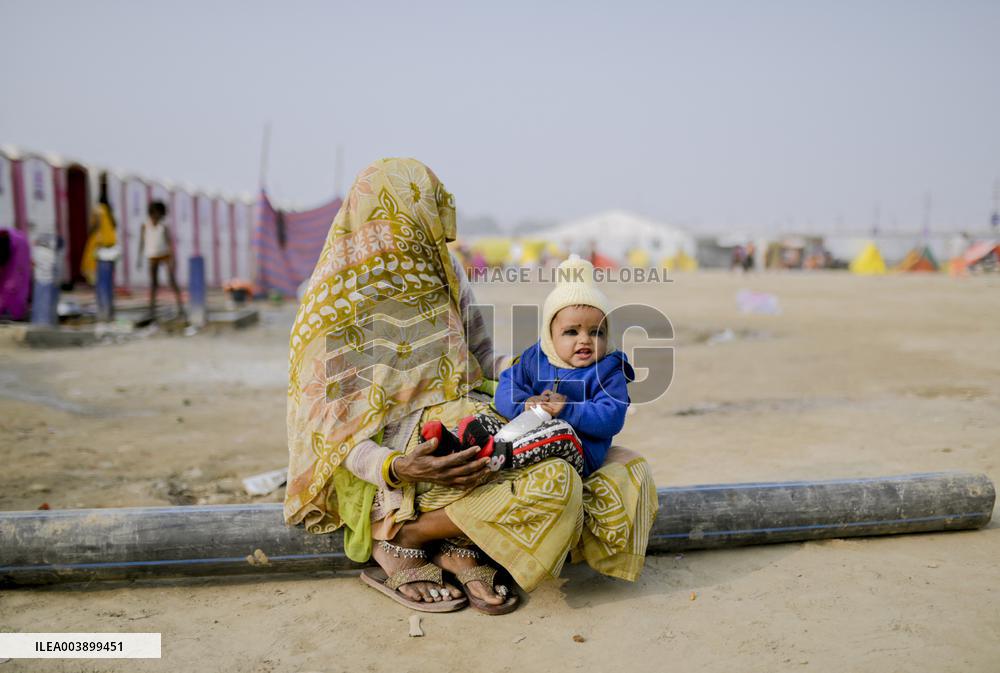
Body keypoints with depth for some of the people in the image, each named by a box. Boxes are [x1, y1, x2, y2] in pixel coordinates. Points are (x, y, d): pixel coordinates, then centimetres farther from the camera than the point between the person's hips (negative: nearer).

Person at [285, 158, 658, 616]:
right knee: (554, 488, -27)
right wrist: (396, 468, -30)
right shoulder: (335, 312, -11)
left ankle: (463, 548, -9)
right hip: (394, 454, -6)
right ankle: (399, 542, -12)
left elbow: (487, 364, 15)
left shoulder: (446, 279, 7)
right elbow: (334, 431, -11)